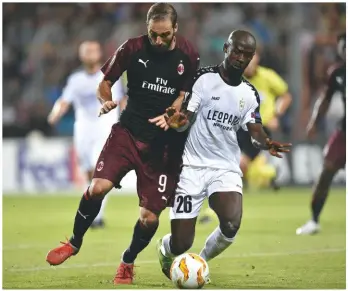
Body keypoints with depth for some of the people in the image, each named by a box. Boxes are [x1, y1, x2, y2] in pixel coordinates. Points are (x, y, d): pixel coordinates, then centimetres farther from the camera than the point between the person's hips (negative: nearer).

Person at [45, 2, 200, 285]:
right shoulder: (133, 48, -5)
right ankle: (74, 243, 6)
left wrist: (169, 116, -17)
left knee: (150, 217, -4)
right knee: (97, 188, -21)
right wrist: (106, 101, -17)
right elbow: (105, 82, 5)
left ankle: (128, 263, 26)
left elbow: (186, 96, 3)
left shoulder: (188, 55, -4)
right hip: (129, 131, 0)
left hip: (165, 142, 0)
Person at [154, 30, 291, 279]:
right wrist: (178, 120, -35)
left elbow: (255, 130, -1)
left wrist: (266, 143, -25)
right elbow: (186, 119, -10)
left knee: (231, 225, -27)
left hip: (227, 168, 3)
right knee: (181, 244, -6)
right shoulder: (204, 79, -6)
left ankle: (201, 262, 5)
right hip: (194, 166, -3)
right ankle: (164, 250, 34)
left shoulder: (249, 94, 7)